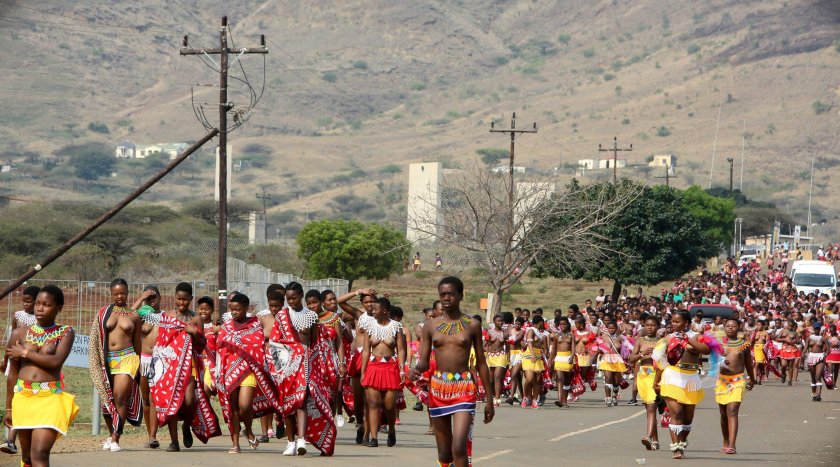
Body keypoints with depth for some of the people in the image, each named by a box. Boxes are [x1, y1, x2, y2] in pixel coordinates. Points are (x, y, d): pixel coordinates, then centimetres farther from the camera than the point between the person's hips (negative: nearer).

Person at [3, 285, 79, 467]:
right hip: (23, 396, 4)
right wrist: (9, 408, 12)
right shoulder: (20, 333, 10)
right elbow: (13, 373, 12)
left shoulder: (65, 333, 3)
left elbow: (56, 361, -13)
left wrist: (25, 353, -6)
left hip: (50, 397, -4)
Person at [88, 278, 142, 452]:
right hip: (106, 359, 2)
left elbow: (137, 342, 15)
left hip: (126, 358, -2)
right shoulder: (103, 313, 7)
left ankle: (115, 439, -13)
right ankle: (111, 434, 27)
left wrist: (140, 365, 16)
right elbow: (95, 337, 9)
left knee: (120, 398, -14)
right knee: (106, 399, 8)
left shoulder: (134, 316, 8)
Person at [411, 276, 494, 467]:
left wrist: (489, 399, 7)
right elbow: (424, 361, 5)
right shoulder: (431, 326, 7)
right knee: (444, 452, 9)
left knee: (459, 447, -18)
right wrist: (417, 369, -20)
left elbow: (481, 363, 7)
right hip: (438, 387, 3)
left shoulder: (472, 325, 3)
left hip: (463, 388, -3)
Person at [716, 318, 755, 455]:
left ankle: (731, 445, -23)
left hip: (738, 380, -2)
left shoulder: (744, 344, 5)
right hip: (722, 379, 2)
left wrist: (752, 379, 28)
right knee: (723, 413, 11)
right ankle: (725, 443, 26)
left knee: (732, 411, -15)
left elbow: (748, 363, 17)